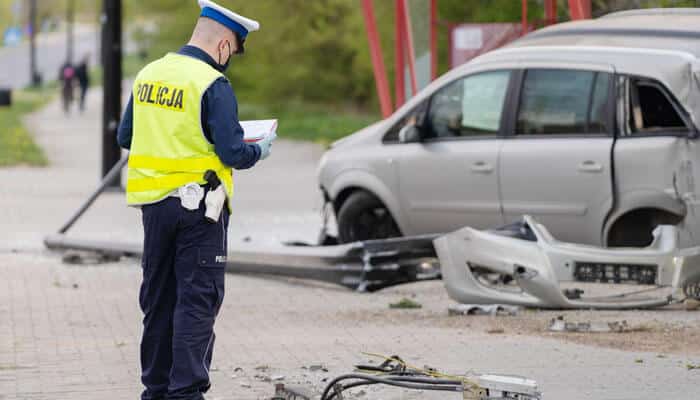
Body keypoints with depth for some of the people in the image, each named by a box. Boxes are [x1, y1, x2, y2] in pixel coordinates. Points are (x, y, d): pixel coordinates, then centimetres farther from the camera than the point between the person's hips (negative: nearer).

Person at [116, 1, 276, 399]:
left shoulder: (149, 74, 6)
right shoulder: (213, 85, -15)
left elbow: (126, 136, 14)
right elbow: (232, 152, -17)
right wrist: (259, 150, 3)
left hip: (153, 202, 7)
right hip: (197, 205, -7)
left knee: (158, 296, 15)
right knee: (197, 299, -1)